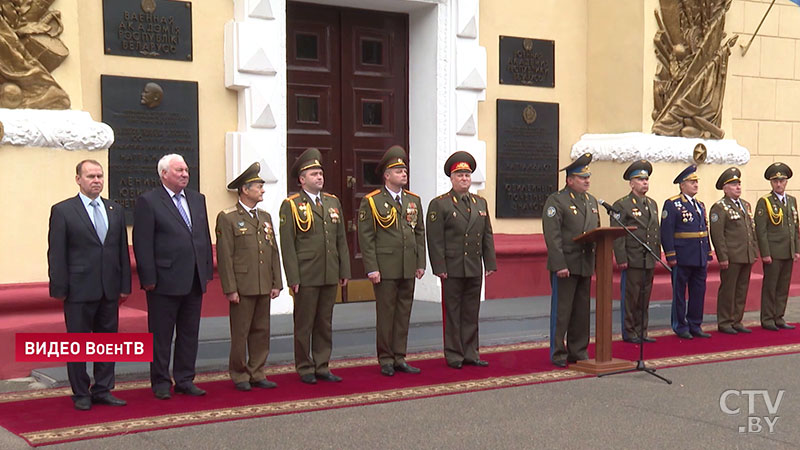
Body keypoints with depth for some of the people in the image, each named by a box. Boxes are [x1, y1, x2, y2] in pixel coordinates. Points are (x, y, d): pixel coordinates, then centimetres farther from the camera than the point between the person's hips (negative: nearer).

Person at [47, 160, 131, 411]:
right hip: (79, 290, -5)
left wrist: (125, 285, 7)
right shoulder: (62, 211, -3)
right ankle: (81, 394, 14)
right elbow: (56, 254, -6)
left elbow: (123, 250, 12)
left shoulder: (115, 210, 11)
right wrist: (59, 289, -10)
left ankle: (103, 390, 20)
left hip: (110, 290, 5)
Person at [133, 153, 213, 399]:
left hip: (194, 281, 6)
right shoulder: (148, 202, -6)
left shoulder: (197, 199, 13)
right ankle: (161, 382, 14)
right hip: (165, 282, -6)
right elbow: (142, 244, -10)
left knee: (189, 333, 11)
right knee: (161, 335, 4)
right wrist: (149, 278, -14)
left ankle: (185, 380, 21)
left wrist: (207, 271, 10)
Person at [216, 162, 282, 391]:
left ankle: (257, 374, 18)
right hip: (242, 287, -6)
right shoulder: (227, 218, -5)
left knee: (261, 331, 9)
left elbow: (274, 252, 15)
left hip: (264, 287, 6)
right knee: (240, 333, 1)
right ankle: (239, 376, 11)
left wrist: (276, 283, 8)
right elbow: (224, 256, -9)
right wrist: (230, 289, -13)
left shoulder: (265, 217, 15)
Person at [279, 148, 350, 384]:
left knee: (325, 323, 11)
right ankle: (305, 369, 13)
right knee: (304, 325, 3)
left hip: (330, 276, 5)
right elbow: (287, 244, -7)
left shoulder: (333, 202, 13)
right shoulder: (291, 205, -4)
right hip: (306, 276, -5)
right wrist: (293, 278, -12)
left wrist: (344, 270, 9)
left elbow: (341, 239, 14)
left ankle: (322, 367, 19)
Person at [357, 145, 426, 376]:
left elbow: (420, 233, 15)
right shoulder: (371, 202, -4)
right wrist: (372, 268, -12)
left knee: (404, 313, 8)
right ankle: (386, 360, 10)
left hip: (408, 269, 5)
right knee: (386, 314, 1)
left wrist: (421, 263, 7)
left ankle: (399, 358, 16)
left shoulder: (414, 200, 13)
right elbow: (365, 238, -6)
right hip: (385, 269, -5)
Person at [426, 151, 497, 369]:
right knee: (452, 312, 2)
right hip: (452, 269, -5)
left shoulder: (481, 203, 14)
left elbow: (487, 236, 14)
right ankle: (453, 355, 9)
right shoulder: (439, 204, -3)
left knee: (472, 312, 9)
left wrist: (490, 263, 8)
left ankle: (470, 353, 17)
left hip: (475, 269, 5)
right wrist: (439, 267, -13)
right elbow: (435, 239, -8)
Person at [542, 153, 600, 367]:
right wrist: (559, 265, -19)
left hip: (586, 265, 7)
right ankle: (558, 354, 8)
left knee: (582, 311, 11)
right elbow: (552, 236, -13)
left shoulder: (592, 201, 16)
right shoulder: (556, 201, -7)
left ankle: (578, 351, 20)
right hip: (565, 265, -7)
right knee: (561, 310, -1)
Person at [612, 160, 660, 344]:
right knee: (630, 297, -1)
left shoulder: (652, 204, 16)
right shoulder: (622, 205, -5)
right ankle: (629, 333, 7)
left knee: (645, 297, 10)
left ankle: (642, 332, 18)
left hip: (650, 260, 6)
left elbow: (657, 232, 20)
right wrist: (621, 259, -15)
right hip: (632, 260, -6)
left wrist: (657, 255, 14)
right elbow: (617, 236, -10)